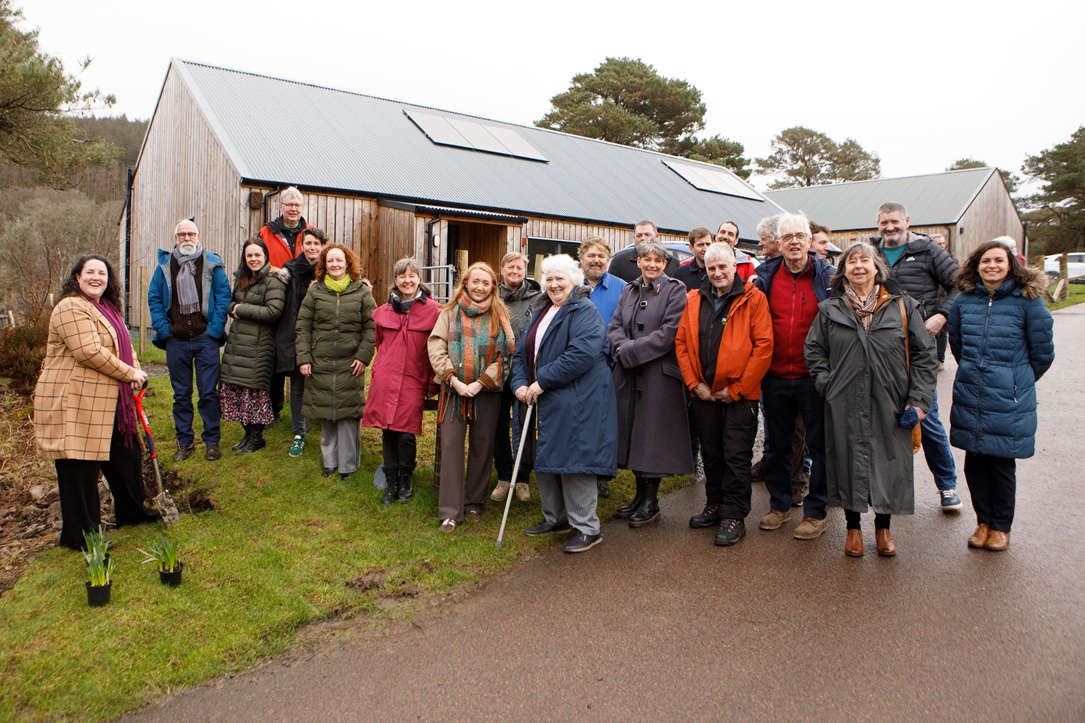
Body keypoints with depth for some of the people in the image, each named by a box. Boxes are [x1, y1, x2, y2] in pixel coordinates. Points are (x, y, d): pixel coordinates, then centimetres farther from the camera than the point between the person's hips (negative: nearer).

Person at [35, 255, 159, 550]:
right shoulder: (71, 308, -15)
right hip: (74, 401, -10)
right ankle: (79, 535, 9)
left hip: (106, 403, 10)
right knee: (79, 467, -1)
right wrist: (130, 374, -17)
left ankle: (132, 512, 35)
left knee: (125, 456, 19)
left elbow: (122, 345, 18)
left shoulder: (107, 309, 17)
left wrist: (137, 372, -2)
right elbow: (89, 352, -24)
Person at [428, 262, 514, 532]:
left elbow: (506, 354, -3)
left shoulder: (499, 315, 5)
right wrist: (453, 380, -13)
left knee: (482, 446, 7)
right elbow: (436, 348, -2)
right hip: (454, 389, 0)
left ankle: (475, 504, 22)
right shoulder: (450, 312, 5)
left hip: (487, 391, 1)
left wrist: (481, 383, -12)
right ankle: (450, 512, 1)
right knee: (451, 445, -4)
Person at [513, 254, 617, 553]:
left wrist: (542, 381, -21)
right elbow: (523, 351, 15)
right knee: (545, 460, 15)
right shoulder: (540, 312, 17)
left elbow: (583, 354, -24)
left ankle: (587, 528, 5)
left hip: (577, 402, -9)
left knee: (573, 460, -7)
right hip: (547, 402, 9)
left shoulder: (584, 312, -11)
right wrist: (520, 383, -4)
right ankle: (555, 518, 31)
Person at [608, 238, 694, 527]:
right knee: (633, 433, 11)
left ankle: (651, 503, 11)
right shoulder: (629, 290, 15)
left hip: (660, 374, -6)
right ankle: (640, 495, 25)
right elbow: (614, 327, 9)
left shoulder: (675, 290, -5)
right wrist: (622, 346, -13)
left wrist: (630, 350, -14)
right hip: (628, 374, 6)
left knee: (653, 434, -1)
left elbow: (669, 333, -15)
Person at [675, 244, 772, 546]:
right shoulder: (694, 300, 9)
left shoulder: (753, 299, -5)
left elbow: (764, 346, -10)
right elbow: (681, 342, 8)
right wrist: (694, 383, -2)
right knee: (711, 453, 15)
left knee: (736, 456, 0)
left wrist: (737, 388, -12)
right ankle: (715, 505, 29)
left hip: (739, 394, -4)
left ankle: (734, 516, 10)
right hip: (704, 393, 5)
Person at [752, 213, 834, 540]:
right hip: (775, 377, 3)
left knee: (819, 445, 5)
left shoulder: (826, 276, -1)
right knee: (775, 444, 14)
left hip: (813, 377, -3)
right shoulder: (766, 276, 4)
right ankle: (779, 504, 30)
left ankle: (816, 512, 18)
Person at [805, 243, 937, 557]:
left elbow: (923, 355, 4)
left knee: (889, 463, 7)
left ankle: (883, 527, 28)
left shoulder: (902, 306, 3)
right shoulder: (830, 309, 5)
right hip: (845, 406, 0)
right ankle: (853, 527, 25)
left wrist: (919, 399, -2)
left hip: (890, 405, 0)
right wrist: (826, 383, -3)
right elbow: (814, 350, 11)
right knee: (849, 462, 7)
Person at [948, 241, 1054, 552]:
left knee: (1002, 463, 5)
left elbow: (1042, 351, 2)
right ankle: (984, 521, 26)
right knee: (974, 462, 8)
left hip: (1008, 399, -3)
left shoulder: (1027, 300, -7)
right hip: (969, 397, 3)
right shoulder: (964, 300, 3)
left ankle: (1001, 526, 23)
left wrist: (1018, 381, 12)